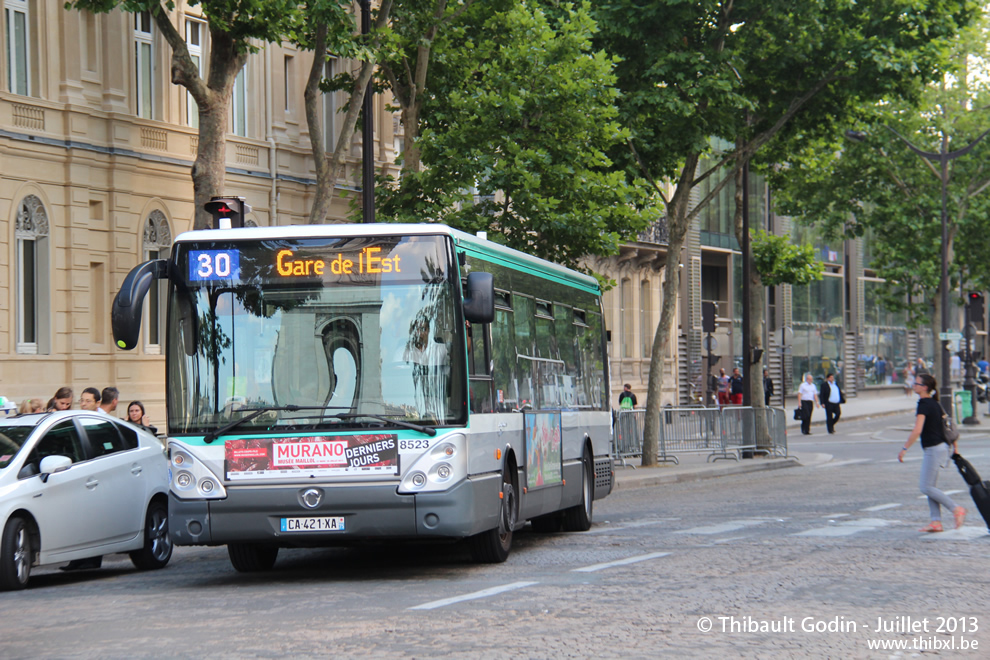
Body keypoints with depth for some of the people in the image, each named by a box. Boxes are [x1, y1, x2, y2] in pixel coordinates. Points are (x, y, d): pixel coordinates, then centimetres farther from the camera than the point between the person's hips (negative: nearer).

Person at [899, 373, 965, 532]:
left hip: (933, 449, -9)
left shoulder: (924, 405, -16)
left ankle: (956, 509, -5)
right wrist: (953, 447, 26)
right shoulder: (935, 403, 12)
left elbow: (917, 431, -25)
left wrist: (904, 449, -20)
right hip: (943, 447, 9)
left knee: (926, 488, -4)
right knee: (929, 486, 11)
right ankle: (936, 521, 7)